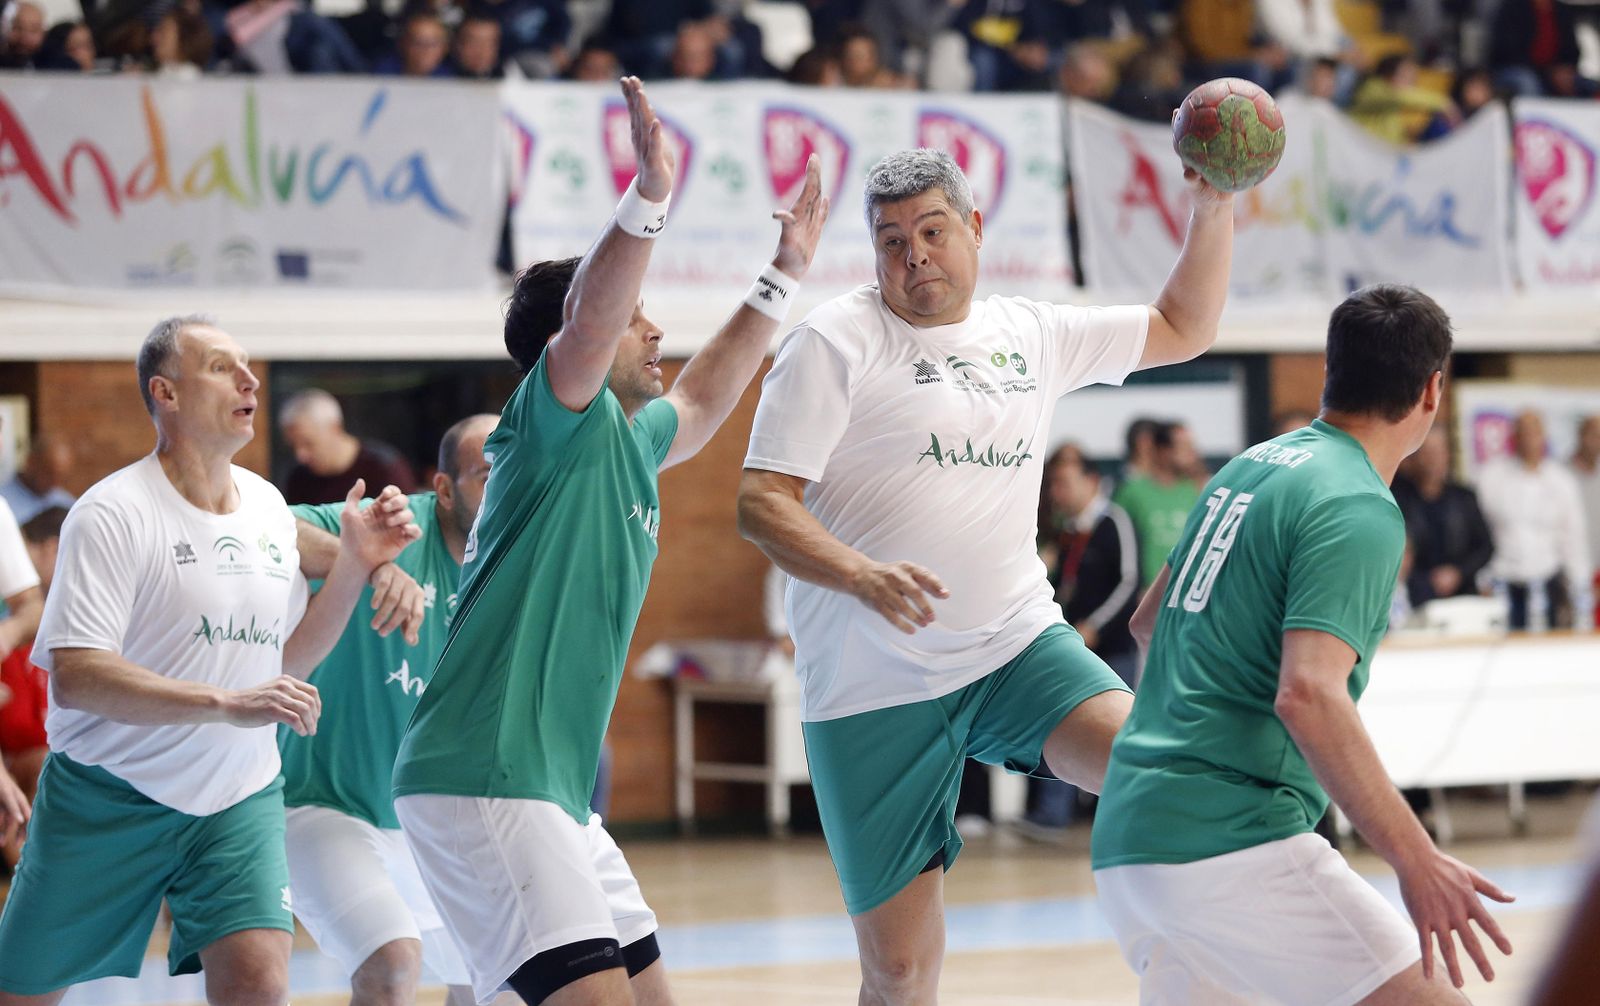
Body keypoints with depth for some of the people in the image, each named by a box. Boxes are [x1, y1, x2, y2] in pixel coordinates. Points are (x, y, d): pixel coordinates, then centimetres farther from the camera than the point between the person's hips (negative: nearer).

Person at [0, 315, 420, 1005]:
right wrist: (226, 704, -32)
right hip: (109, 797, -4)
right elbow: (74, 677, -24)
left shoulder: (266, 504, 7)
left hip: (238, 799, 4)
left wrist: (355, 565, 1)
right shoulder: (114, 513, -15)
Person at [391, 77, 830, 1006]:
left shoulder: (628, 442, 18)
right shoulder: (555, 424, -7)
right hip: (483, 782, -10)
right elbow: (588, 320, -27)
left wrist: (785, 273, 40)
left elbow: (701, 401, 38)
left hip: (554, 793, 10)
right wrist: (650, 198, -37)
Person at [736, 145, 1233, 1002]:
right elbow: (761, 503, -12)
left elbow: (1181, 329, 23)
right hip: (876, 684, -4)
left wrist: (1214, 208, 9)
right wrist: (864, 578, -29)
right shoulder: (835, 343, -5)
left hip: (1016, 644, 4)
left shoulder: (1030, 334, 12)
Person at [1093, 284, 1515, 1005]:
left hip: (1126, 840, 9)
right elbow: (1308, 695, -23)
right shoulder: (1358, 510, -11)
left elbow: (1148, 621, 28)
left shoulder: (1250, 466, 15)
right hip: (1232, 842, -9)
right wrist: (1416, 861, -24)